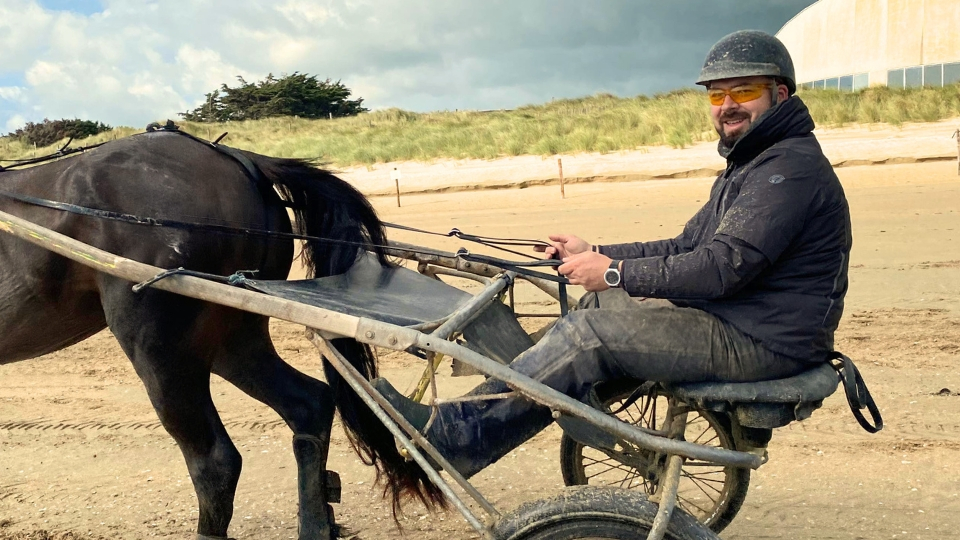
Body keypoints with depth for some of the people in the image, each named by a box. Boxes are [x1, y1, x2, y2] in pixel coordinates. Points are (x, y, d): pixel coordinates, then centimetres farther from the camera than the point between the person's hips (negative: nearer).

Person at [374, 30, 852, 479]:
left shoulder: (791, 168, -17)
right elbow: (686, 248, 16)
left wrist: (616, 271, -20)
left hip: (762, 342, -10)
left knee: (594, 331, -18)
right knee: (603, 300, 6)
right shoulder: (750, 163, 19)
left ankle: (452, 434, -14)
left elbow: (722, 266, -26)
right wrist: (596, 254, 7)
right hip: (732, 318, 10)